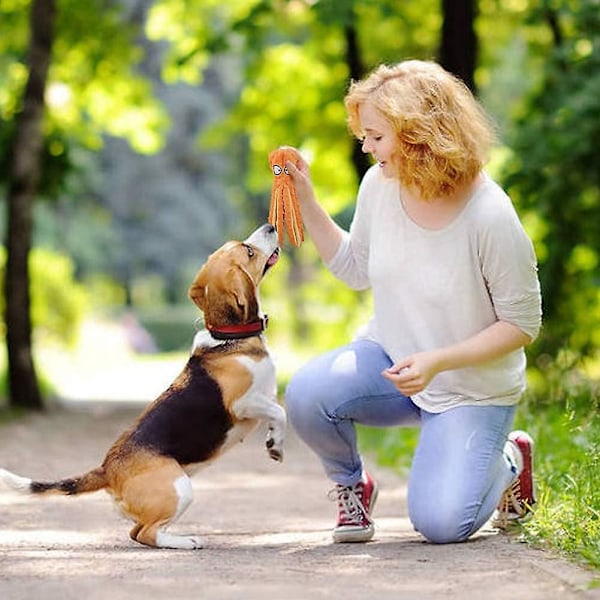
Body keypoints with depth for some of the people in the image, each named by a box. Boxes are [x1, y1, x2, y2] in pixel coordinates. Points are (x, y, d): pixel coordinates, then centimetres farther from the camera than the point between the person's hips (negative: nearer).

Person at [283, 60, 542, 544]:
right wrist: (306, 201, -1)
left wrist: (437, 362, -26)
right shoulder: (379, 186, -8)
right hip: (388, 358, 4)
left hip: (471, 390, -4)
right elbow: (356, 269, 10)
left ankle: (508, 460, 18)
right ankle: (351, 485, 6)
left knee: (441, 524, -17)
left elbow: (523, 324, -16)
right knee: (306, 395, -27)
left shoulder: (490, 217, -24)